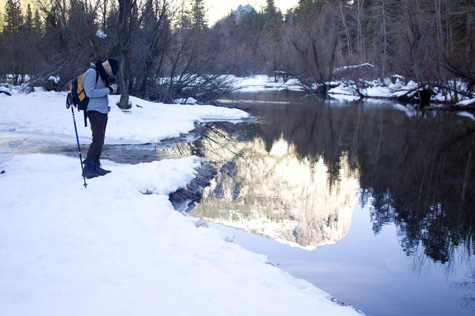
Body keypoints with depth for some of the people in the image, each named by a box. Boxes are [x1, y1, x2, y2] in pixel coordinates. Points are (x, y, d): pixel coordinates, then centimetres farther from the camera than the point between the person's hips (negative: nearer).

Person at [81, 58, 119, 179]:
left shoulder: (102, 74, 18)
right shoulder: (92, 72, -12)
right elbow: (90, 92, -21)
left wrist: (111, 87, 0)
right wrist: (108, 89, -16)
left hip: (103, 110, 10)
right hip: (95, 111, -10)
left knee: (100, 140, 11)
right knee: (98, 140, -14)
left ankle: (96, 166, 17)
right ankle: (88, 168, -12)